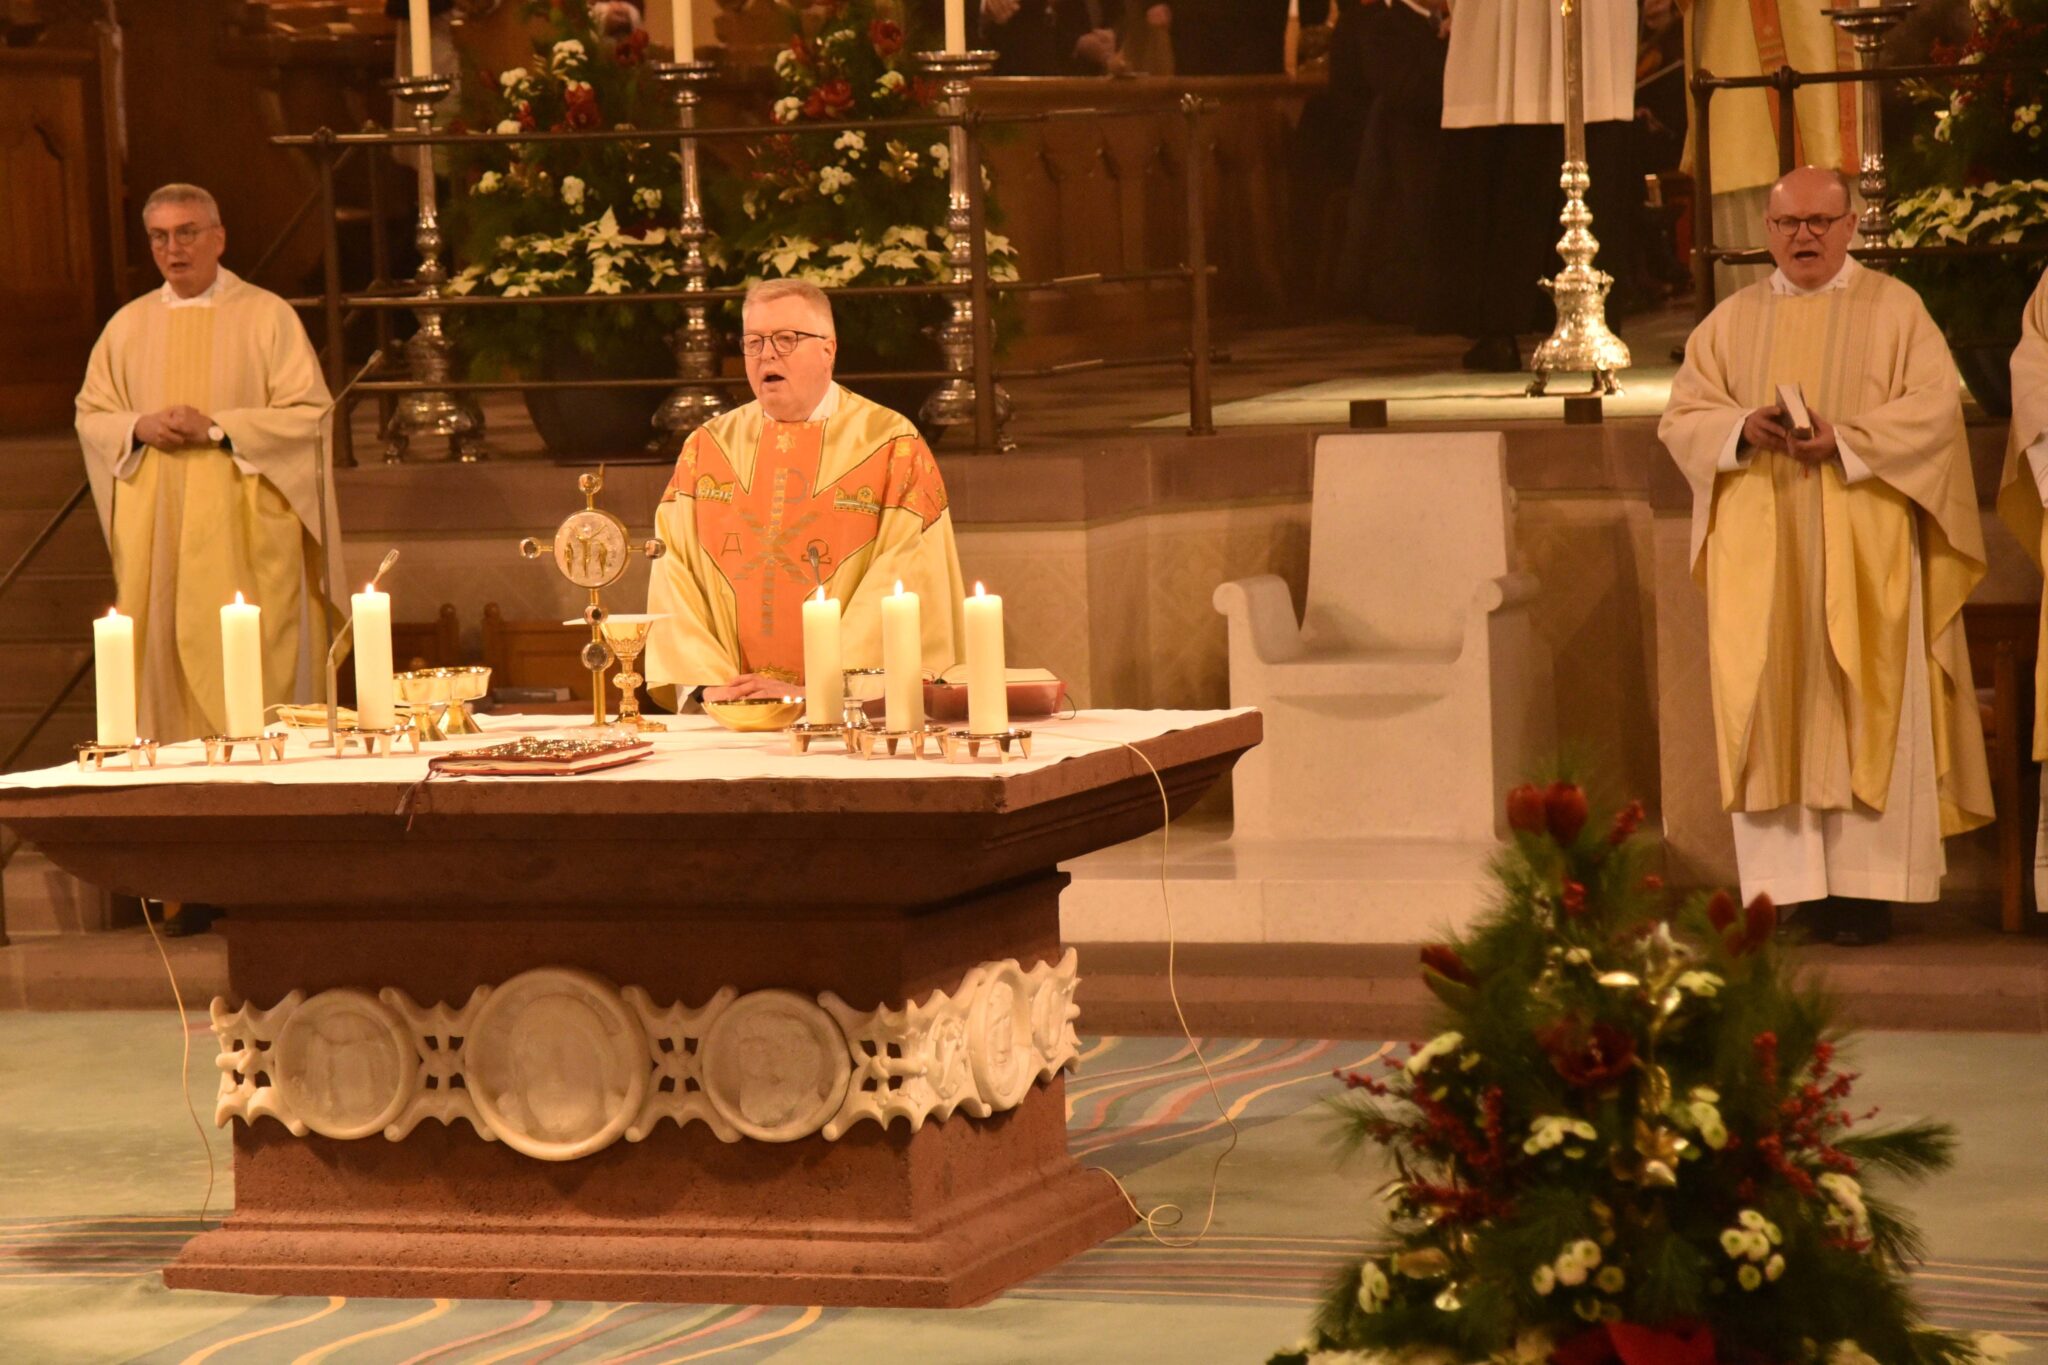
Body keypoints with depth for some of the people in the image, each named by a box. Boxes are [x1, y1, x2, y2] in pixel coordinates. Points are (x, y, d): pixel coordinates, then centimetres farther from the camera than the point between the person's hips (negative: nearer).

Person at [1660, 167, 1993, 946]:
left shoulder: (1894, 310, 5)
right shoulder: (1732, 321, 14)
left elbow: (1935, 406, -5)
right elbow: (1682, 417, 8)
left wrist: (1845, 438, -18)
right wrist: (1743, 428, -12)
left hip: (1861, 550, -3)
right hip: (1761, 553, 3)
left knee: (1863, 703, -7)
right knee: (1773, 706, -3)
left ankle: (1864, 884, -8)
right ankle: (1786, 882, -4)